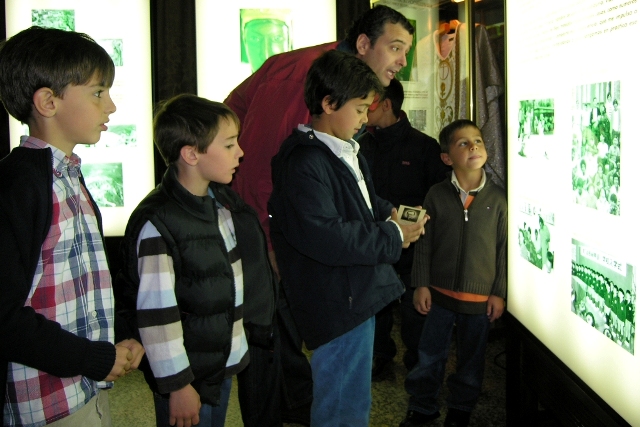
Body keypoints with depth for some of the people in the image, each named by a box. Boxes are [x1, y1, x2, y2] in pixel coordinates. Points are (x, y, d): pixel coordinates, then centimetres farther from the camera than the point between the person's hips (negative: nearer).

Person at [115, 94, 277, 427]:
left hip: (226, 362, 8)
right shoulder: (158, 224, -23)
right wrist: (177, 385, -18)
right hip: (190, 375, -8)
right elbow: (156, 315, -22)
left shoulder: (224, 200, 4)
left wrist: (259, 325, 19)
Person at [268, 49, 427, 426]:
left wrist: (388, 213, 6)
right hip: (338, 305, -11)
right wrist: (393, 238, -20)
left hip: (358, 294, 11)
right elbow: (324, 237, -30)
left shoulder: (346, 151, 13)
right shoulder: (304, 162, -21)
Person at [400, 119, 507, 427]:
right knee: (429, 355, 11)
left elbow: (503, 248, -3)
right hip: (440, 293, 0)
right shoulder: (437, 196, -5)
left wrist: (499, 292, -3)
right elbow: (424, 243, 0)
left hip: (480, 296, 0)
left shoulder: (497, 198, -6)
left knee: (471, 359, 15)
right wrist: (421, 285, -3)